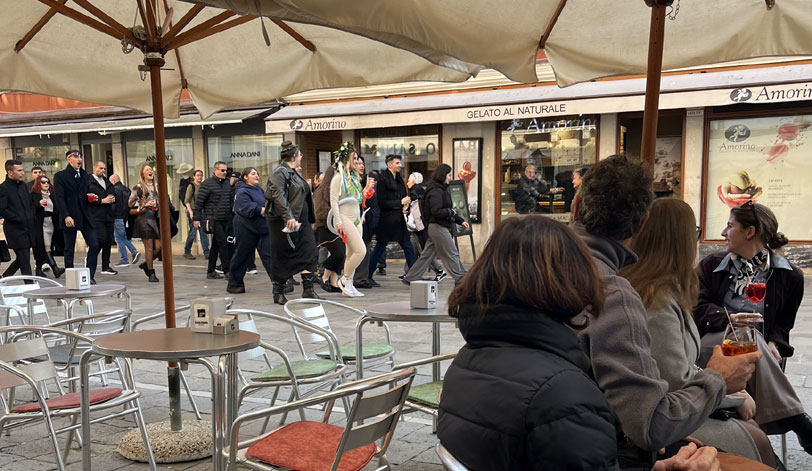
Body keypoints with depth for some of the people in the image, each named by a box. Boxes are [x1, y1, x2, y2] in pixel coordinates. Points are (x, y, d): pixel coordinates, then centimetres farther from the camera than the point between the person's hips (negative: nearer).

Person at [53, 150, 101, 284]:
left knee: (95, 245, -5)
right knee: (69, 250, 3)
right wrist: (66, 216, -19)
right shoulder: (60, 176, -2)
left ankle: (90, 276, 4)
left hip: (85, 217, 5)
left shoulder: (85, 176, 15)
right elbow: (59, 198, -9)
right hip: (70, 218, -5)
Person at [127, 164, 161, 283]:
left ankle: (145, 264, 24)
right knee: (149, 247, -4)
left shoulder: (157, 186, 15)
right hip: (144, 219, -5)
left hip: (156, 218, 5)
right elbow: (131, 204, -2)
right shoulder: (138, 187, 0)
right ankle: (151, 273, 5)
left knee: (158, 247, -1)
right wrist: (145, 206, -11)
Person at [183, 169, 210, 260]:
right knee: (193, 232, -4)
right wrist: (190, 211, -21)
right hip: (193, 211, -5)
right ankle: (187, 252, 11)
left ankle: (206, 253, 0)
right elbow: (187, 200, -11)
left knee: (204, 232, 0)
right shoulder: (191, 186, -5)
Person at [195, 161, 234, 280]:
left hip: (227, 220, 6)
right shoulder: (207, 184, -6)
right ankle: (227, 271, -8)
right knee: (223, 243, -11)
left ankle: (210, 271, 18)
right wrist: (197, 218, -9)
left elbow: (231, 201, 21)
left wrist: (233, 216, 17)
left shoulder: (228, 184, 14)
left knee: (216, 245, 11)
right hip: (214, 220, -6)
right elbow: (198, 202, -6)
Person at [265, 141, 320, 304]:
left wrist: (310, 219, 21)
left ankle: (308, 290, 5)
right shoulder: (280, 172, -11)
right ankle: (278, 293, 11)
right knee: (282, 257, 0)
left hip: (301, 220, 9)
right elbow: (278, 195, -23)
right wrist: (288, 217, -31)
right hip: (283, 222, -9)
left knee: (308, 252, 1)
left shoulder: (294, 173, 18)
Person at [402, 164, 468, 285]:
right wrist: (451, 212, -10)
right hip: (439, 227, -10)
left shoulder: (442, 190, 16)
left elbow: (448, 209, 22)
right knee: (452, 254, -2)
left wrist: (461, 221, 17)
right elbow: (436, 212, -23)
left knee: (427, 255, 11)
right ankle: (461, 280, 5)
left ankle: (410, 278, 15)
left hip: (436, 228, 10)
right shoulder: (436, 191, -16)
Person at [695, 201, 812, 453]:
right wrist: (728, 318, -19)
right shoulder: (711, 265, 11)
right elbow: (698, 308, 1)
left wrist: (773, 343, -9)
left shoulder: (790, 276, 8)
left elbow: (784, 322, 12)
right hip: (712, 340, 0)